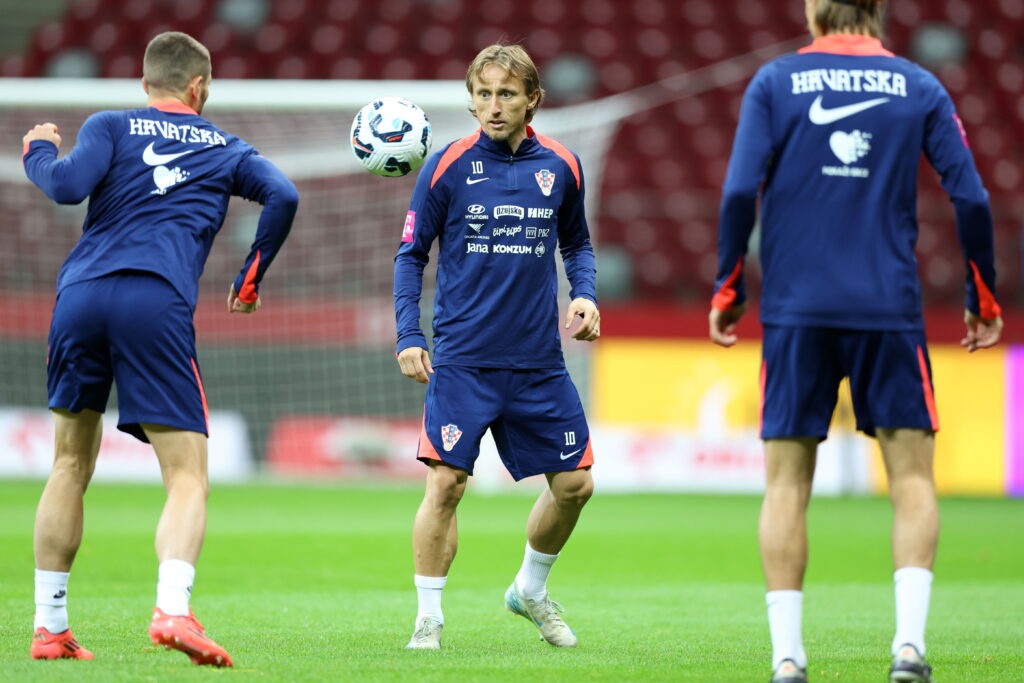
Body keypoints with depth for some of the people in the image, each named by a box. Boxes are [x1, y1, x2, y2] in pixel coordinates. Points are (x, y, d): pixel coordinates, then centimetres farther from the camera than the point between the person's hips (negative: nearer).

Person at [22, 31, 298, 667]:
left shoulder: (110, 126, 17)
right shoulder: (226, 148, 20)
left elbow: (69, 185, -1)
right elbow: (282, 197, 5)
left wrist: (39, 154, 20)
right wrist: (251, 278, 16)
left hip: (81, 294, 2)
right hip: (157, 304, -2)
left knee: (71, 465, 17)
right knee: (187, 477, -3)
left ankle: (49, 626, 17)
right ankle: (172, 608, -28)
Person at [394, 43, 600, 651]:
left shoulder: (561, 166, 4)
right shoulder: (447, 167, -4)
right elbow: (411, 255, 2)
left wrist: (585, 295, 0)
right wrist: (409, 335, -8)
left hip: (540, 362, 3)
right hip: (463, 360, -3)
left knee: (574, 484, 7)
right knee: (446, 483, -12)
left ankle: (532, 589, 32)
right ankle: (430, 618, 0)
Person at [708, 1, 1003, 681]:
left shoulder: (775, 81, 3)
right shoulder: (918, 86, 5)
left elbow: (741, 192, -6)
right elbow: (971, 198, 0)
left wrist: (726, 291, 4)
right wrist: (984, 300, 10)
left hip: (796, 309, 0)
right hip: (890, 308, 0)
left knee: (787, 482, 5)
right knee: (912, 476, 6)